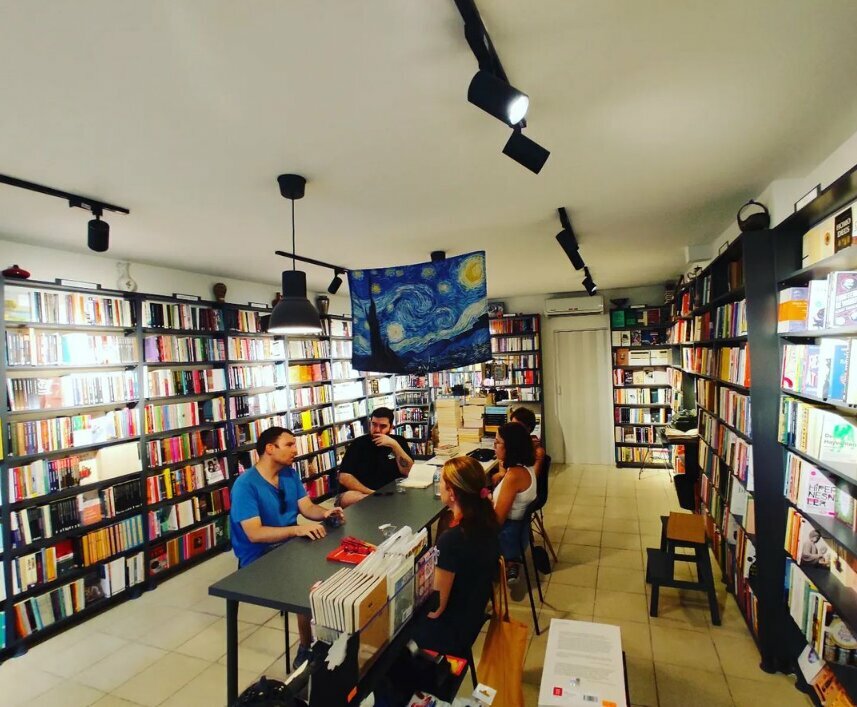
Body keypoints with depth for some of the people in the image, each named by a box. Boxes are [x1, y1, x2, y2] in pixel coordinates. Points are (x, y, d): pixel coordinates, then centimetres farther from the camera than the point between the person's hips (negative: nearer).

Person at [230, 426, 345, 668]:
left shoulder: (290, 473, 4)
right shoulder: (245, 485, -19)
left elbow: (307, 507, 4)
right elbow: (254, 534, -26)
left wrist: (325, 513, -19)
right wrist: (297, 530, -37)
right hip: (260, 557, -6)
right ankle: (306, 649, -5)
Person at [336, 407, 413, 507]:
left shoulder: (399, 441, 9)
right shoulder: (359, 443, 5)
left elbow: (409, 472, -5)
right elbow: (344, 477, -6)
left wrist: (395, 445, -14)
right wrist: (371, 493, -17)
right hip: (361, 494, 1)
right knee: (346, 498, -33)